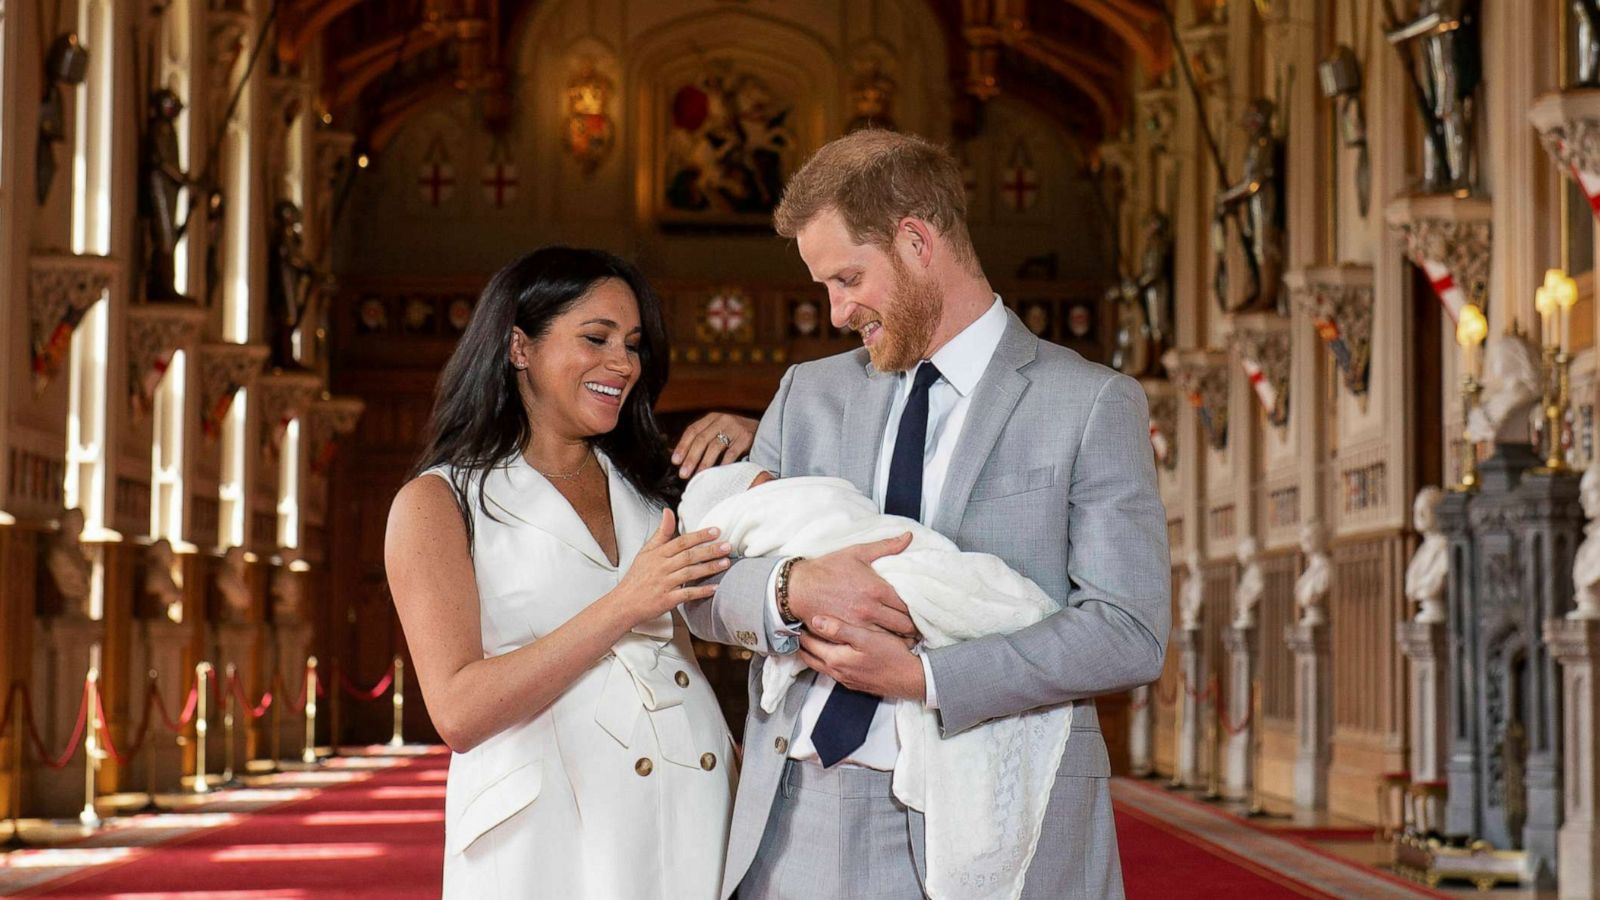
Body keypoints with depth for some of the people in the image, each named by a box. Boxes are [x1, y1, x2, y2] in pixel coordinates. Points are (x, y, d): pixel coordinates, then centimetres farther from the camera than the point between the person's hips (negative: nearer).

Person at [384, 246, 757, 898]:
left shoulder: (651, 485, 15)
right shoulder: (439, 502, 1)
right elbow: (459, 711, -12)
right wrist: (624, 606, -17)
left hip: (693, 818, 5)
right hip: (548, 838, -4)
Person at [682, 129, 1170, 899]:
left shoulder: (1092, 404, -1)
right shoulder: (808, 394, 13)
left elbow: (1130, 633, -10)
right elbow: (701, 586, 8)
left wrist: (920, 676, -17)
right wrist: (791, 586, -14)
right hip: (797, 823, 4)